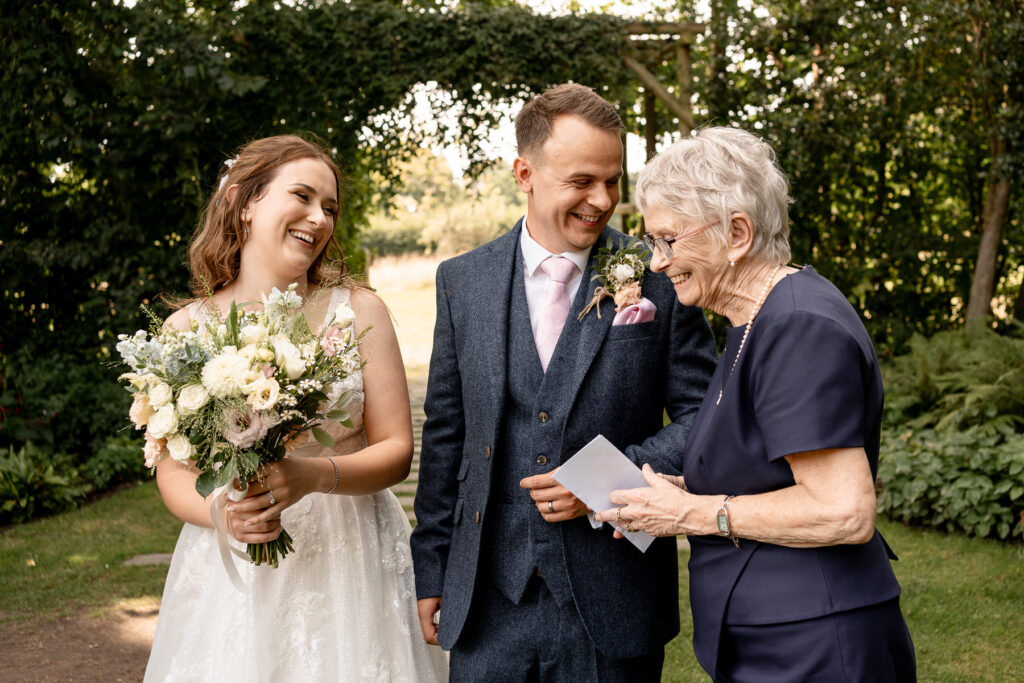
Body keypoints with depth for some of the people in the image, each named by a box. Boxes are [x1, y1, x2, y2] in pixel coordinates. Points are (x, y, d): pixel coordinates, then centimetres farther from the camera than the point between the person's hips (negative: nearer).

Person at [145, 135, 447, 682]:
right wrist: (223, 512, -19)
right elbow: (173, 472, 2)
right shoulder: (186, 329, -2)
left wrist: (314, 475, -22)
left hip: (349, 563, 0)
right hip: (231, 570, 0)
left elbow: (396, 450, -4)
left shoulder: (357, 311, -4)